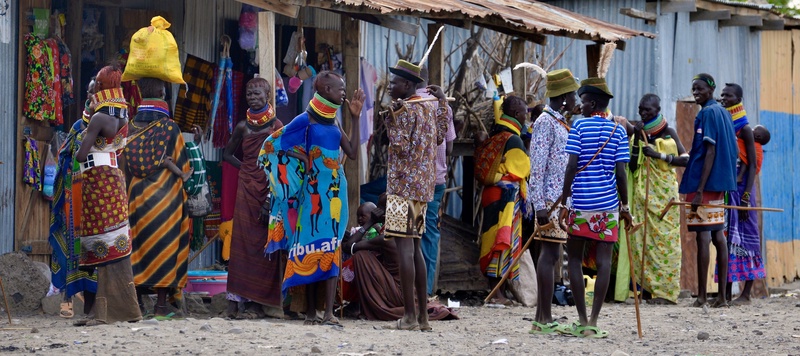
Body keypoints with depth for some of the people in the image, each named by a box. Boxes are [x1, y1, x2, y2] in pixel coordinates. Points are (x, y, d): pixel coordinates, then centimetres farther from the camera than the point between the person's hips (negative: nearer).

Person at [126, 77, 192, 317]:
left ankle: (136, 298, 9)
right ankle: (161, 302, -2)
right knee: (164, 242, 1)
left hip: (135, 196, 3)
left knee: (137, 241, 9)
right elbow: (183, 166, -2)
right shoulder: (171, 129, -8)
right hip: (165, 197, -3)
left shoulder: (129, 128, 0)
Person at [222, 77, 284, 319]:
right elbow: (227, 154, 22)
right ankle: (236, 299, -4)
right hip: (246, 189, 3)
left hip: (270, 188, -3)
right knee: (241, 242, -3)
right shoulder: (243, 127, 9)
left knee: (264, 244, -3)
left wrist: (273, 195, -14)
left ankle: (257, 302, -2)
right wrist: (246, 167, 6)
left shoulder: (276, 126, -2)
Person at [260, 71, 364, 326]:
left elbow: (353, 153, 11)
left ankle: (329, 312, -6)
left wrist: (355, 118, 11)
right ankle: (310, 311, 1)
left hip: (334, 189, 5)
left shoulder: (334, 122, 14)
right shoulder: (306, 120, -4)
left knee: (330, 247, -2)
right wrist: (299, 157, -12)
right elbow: (272, 145, -4)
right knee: (311, 246, -3)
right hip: (313, 188, -5)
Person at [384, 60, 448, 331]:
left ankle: (409, 315, -15)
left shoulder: (405, 110, -12)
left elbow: (401, 146, -18)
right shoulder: (428, 108, 13)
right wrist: (442, 103, 29)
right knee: (414, 249, 13)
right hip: (423, 186, 9)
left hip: (403, 185, -9)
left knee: (404, 247, -10)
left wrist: (394, 116, -12)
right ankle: (423, 316, 11)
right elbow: (440, 137, 28)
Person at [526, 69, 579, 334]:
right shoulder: (546, 122, -11)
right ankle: (544, 319, -10)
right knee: (549, 254, -10)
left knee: (550, 255, 9)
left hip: (560, 200, 9)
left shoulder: (560, 122, 18)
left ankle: (543, 318, 11)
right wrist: (540, 205, -21)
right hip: (550, 200, -9)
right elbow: (537, 167, -17)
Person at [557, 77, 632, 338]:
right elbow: (620, 172, 0)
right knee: (604, 262, 0)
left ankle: (582, 321, 6)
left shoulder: (579, 126, -1)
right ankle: (593, 322, -6)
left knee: (575, 259, 9)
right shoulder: (618, 130, 5)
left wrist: (564, 202, -4)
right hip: (608, 203, 2)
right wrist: (625, 206, 8)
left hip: (580, 201, -2)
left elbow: (571, 167, -7)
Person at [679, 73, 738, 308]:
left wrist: (699, 190, -20)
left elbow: (710, 152, -17)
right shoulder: (723, 113, 16)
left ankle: (701, 296, -10)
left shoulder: (708, 113, -11)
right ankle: (722, 296, 7)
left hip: (704, 183, -9)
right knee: (718, 236, 8)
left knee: (702, 236, -8)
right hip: (720, 183, 9)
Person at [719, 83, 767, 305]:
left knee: (743, 236, -4)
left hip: (739, 188, -7)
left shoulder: (744, 129, -6)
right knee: (726, 237, 7)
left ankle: (746, 294, -3)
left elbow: (752, 165, -9)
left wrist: (746, 197, -17)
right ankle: (727, 292, 10)